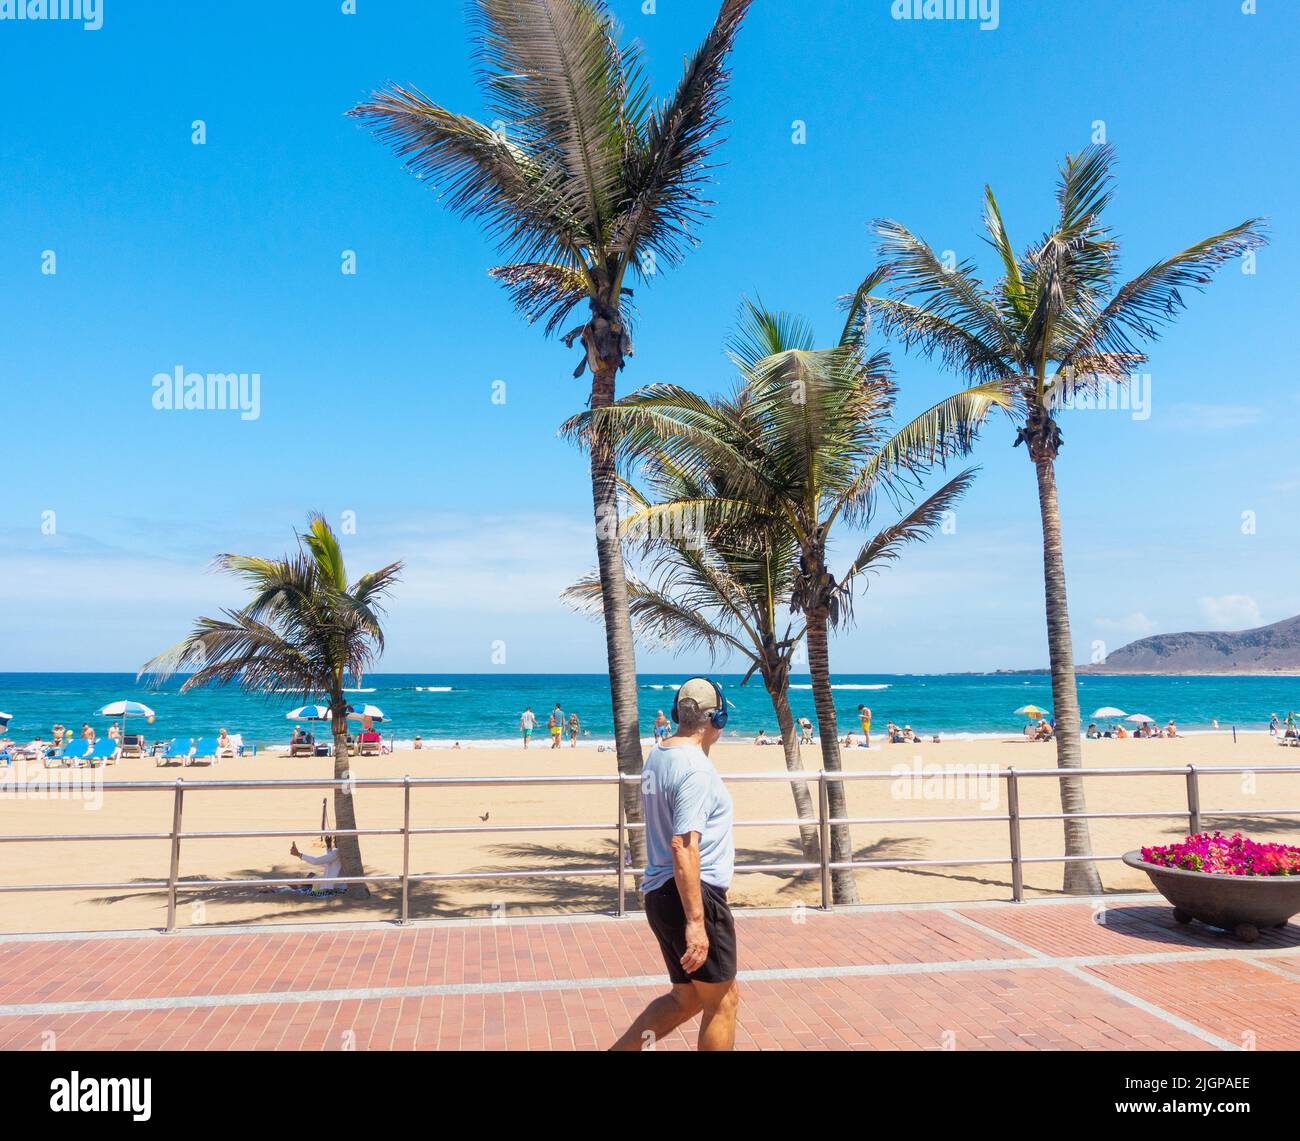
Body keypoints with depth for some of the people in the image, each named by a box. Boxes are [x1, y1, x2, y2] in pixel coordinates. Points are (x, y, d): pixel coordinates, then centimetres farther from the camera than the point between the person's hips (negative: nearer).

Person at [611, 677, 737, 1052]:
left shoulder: (656, 756, 11)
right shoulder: (696, 768, -18)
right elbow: (683, 846, -25)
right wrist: (695, 922, -26)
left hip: (659, 894, 9)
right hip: (694, 895, -9)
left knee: (686, 998, 19)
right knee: (722, 1002, 5)